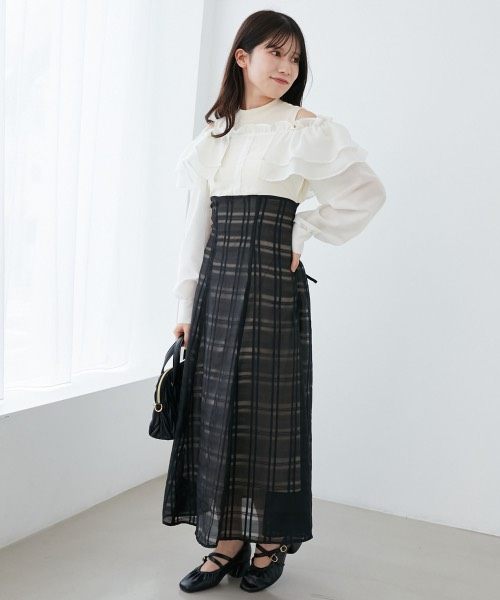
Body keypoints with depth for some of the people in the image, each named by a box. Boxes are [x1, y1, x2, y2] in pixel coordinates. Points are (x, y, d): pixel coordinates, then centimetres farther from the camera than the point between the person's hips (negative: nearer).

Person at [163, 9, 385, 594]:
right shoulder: (212, 136, 14)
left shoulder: (305, 129, 2)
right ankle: (228, 540, 16)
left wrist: (301, 231, -4)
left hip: (272, 282, -4)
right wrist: (186, 303, 9)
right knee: (216, 406, 4)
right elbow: (197, 222, 13)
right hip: (216, 283, 5)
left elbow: (367, 192, -1)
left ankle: (273, 541, 16)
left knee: (270, 408, 0)